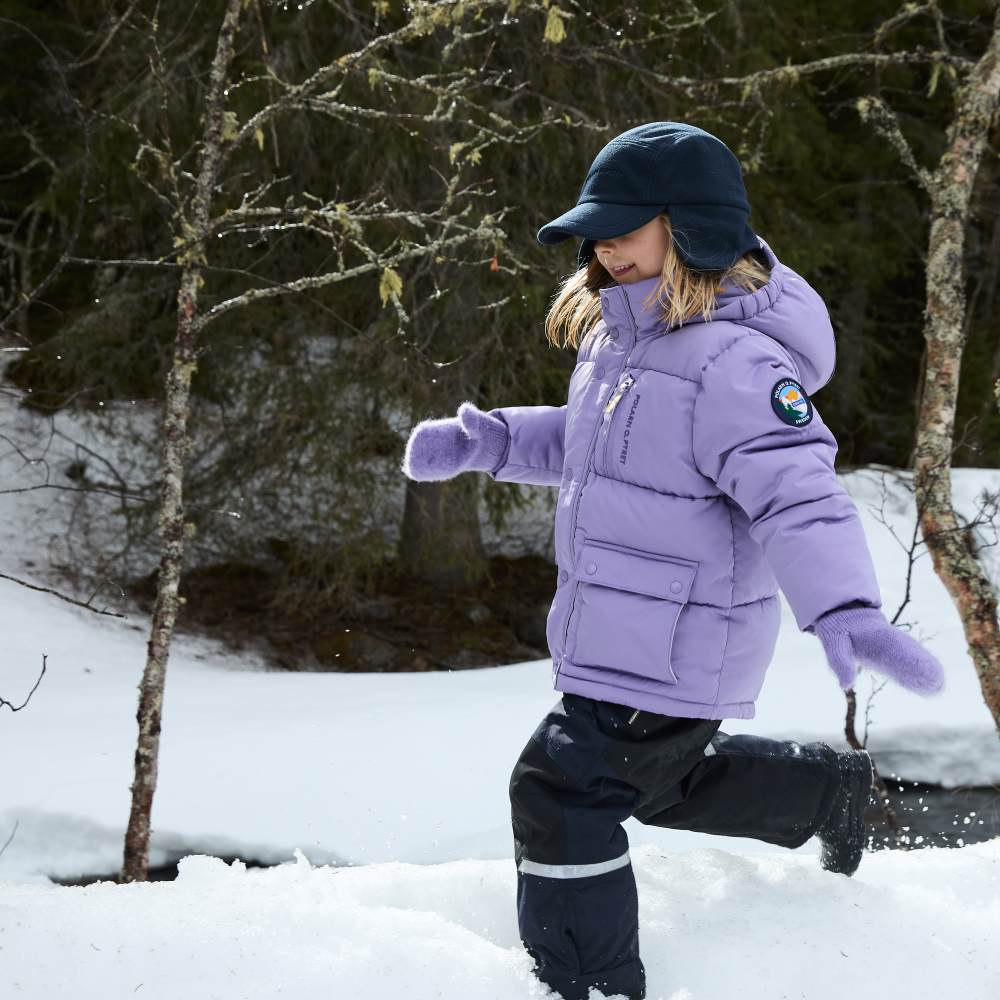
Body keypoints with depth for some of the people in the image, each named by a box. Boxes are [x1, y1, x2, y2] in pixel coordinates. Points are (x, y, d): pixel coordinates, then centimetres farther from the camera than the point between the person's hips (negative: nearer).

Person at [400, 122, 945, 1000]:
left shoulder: (733, 363, -24)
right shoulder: (625, 337, 7)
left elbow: (799, 496, -32)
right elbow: (584, 443, 24)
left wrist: (843, 609, -47)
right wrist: (479, 441, 11)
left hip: (674, 651, -10)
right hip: (621, 632, 10)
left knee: (563, 790, -9)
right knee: (665, 782, 29)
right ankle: (836, 790, 45)